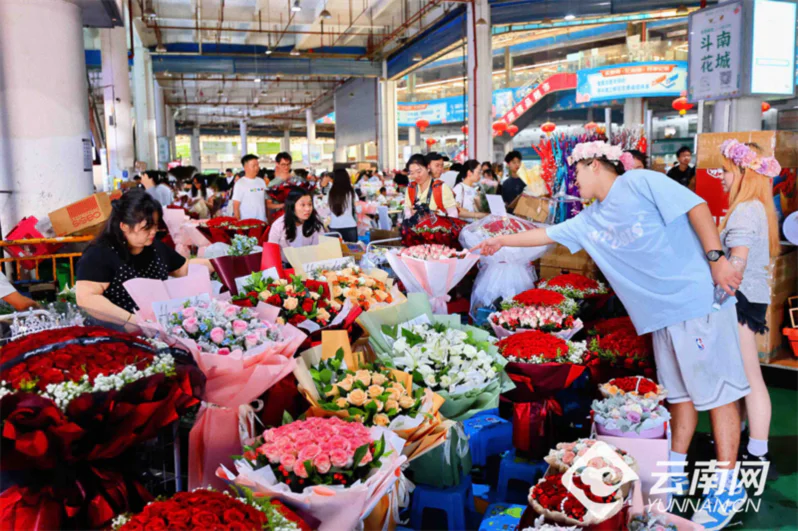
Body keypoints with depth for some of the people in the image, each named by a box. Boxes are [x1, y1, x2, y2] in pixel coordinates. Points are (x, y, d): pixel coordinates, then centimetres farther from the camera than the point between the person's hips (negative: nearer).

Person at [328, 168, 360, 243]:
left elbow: (327, 211, 5)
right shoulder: (350, 192, -6)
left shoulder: (331, 193, -1)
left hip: (334, 227, 2)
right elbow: (358, 210, -3)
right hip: (349, 226, -2)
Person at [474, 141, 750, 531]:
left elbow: (696, 206, -11)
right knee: (680, 393, 14)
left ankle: (727, 486, 7)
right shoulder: (591, 220, 14)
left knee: (715, 390, 0)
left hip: (697, 298, -7)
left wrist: (715, 257, -16)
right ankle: (676, 473, 24)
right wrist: (501, 241, 30)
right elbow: (546, 234, 24)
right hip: (662, 312, 7)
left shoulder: (640, 182, -6)